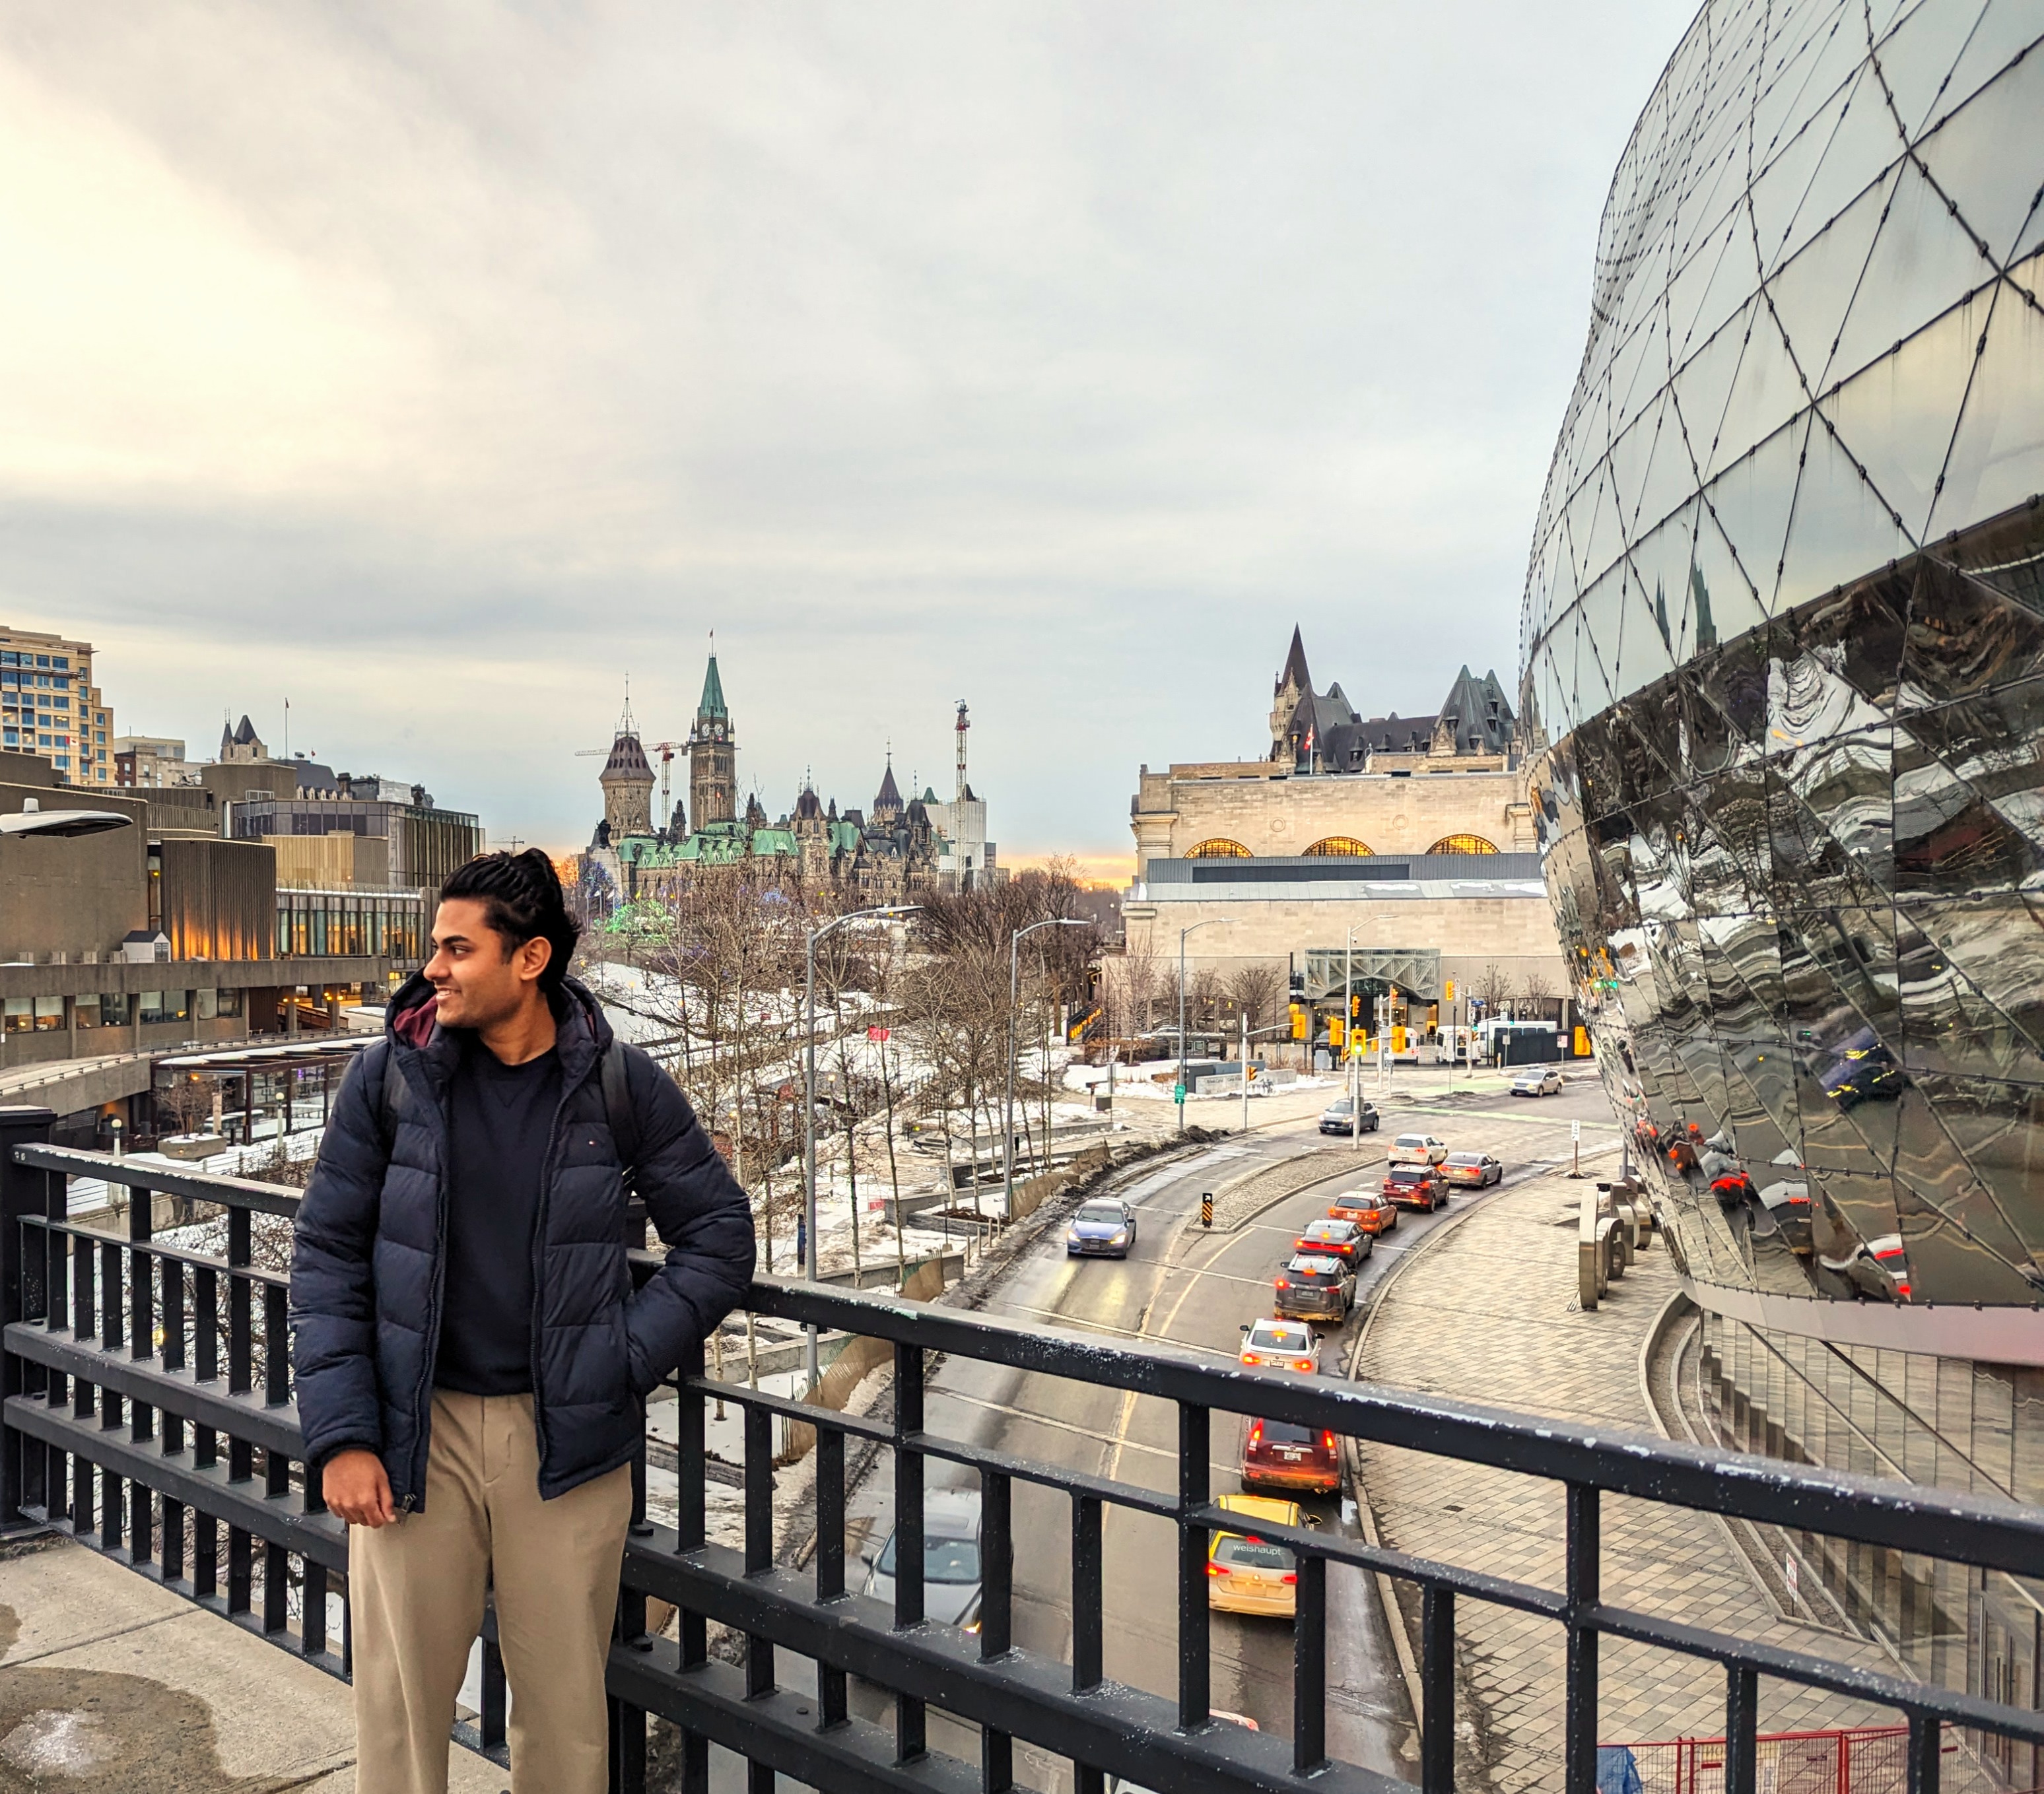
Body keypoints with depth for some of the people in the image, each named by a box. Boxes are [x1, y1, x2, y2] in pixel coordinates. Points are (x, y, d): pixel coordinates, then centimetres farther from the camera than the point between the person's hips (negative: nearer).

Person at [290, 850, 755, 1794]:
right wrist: (340, 1435, -5)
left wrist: (627, 1361, -8)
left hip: (567, 1437, 0)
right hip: (415, 1432, 1)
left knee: (566, 1706, 12)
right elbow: (328, 1254, 1)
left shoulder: (620, 1083, -5)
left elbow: (719, 1235, 1)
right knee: (397, 1698, 11)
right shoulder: (388, 1076, -3)